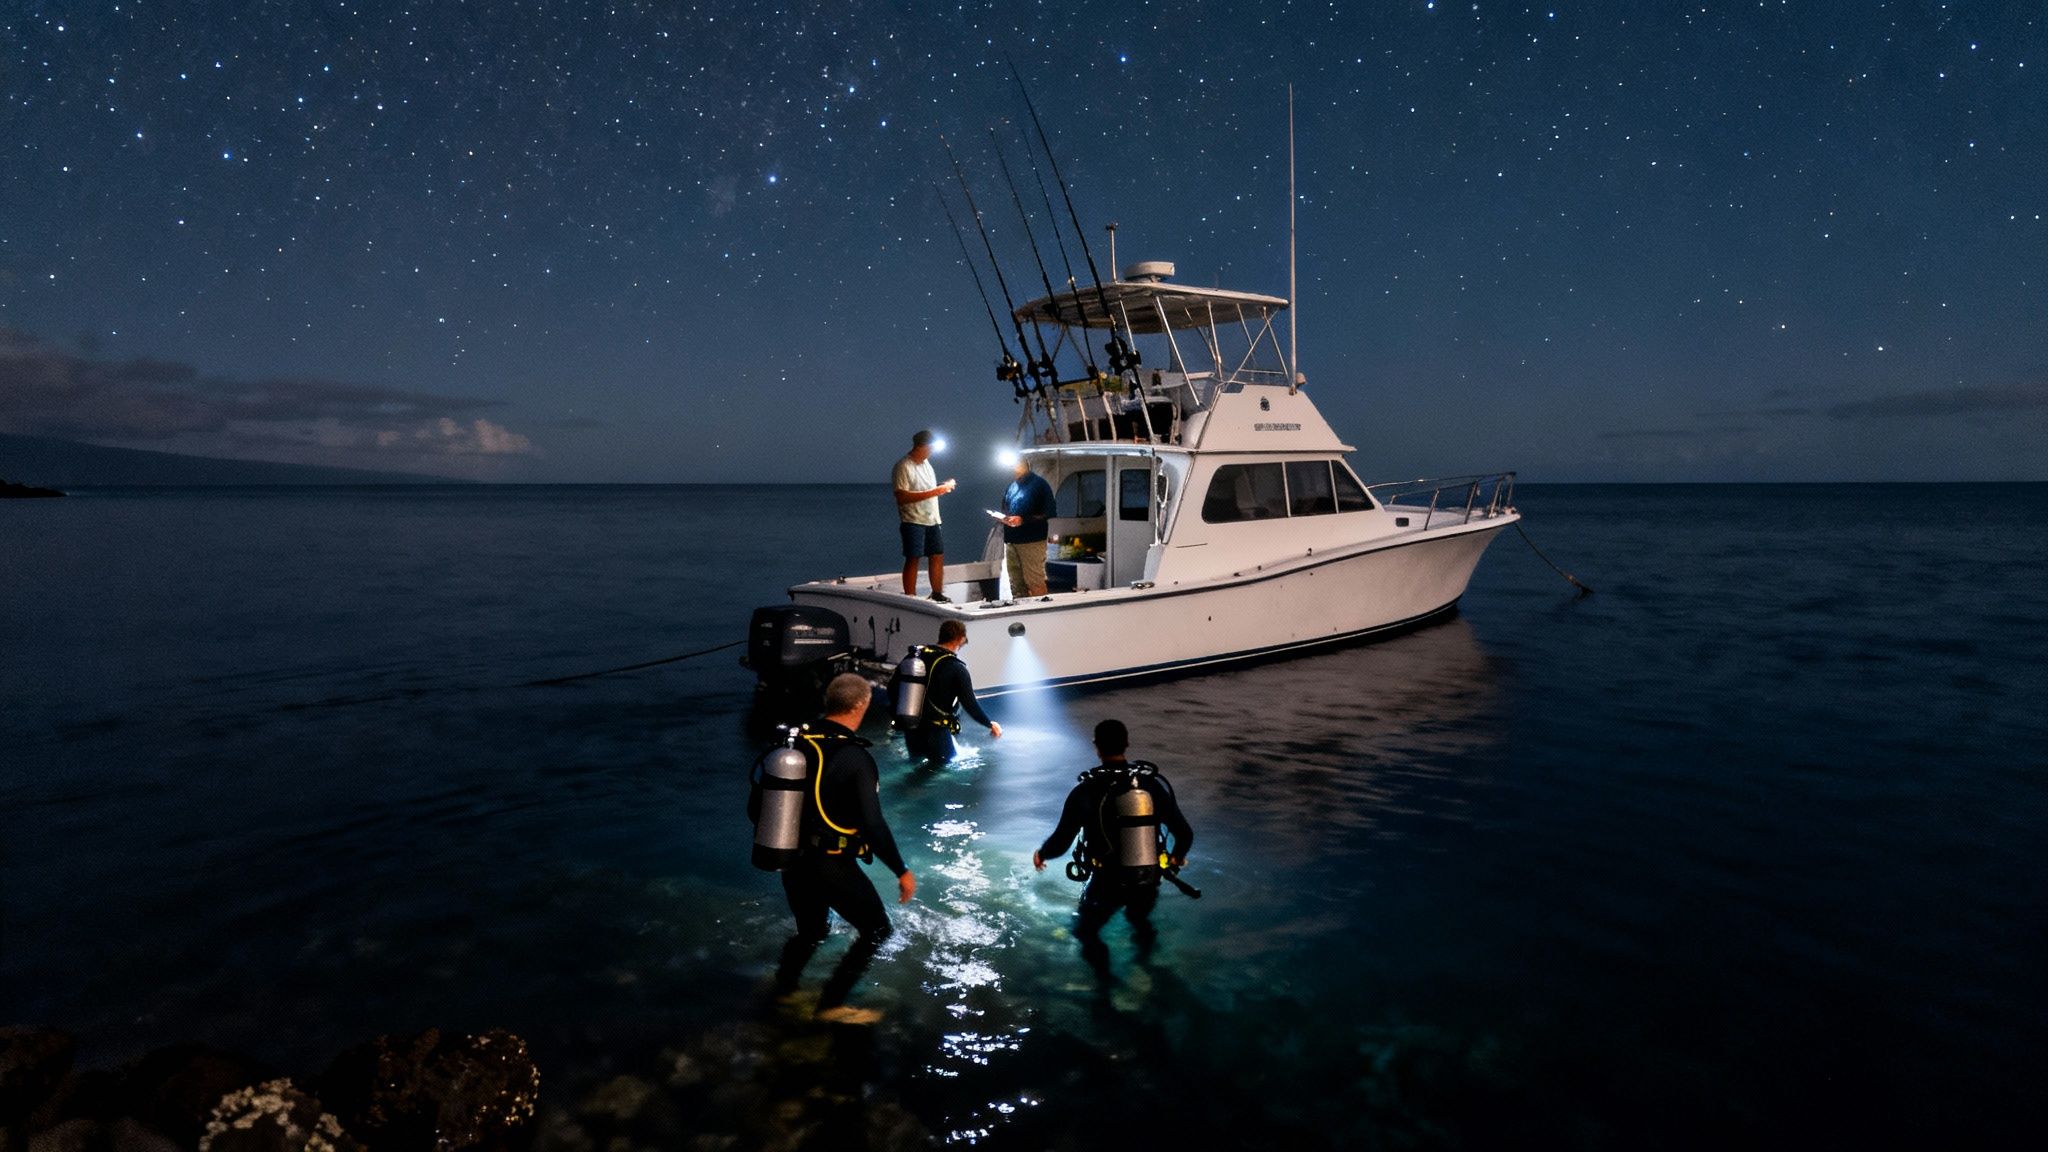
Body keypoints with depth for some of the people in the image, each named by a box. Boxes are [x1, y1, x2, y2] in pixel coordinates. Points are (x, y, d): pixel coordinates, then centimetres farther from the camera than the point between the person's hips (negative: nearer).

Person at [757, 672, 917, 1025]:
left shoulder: (795, 744, -1)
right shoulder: (854, 757, -18)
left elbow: (756, 807, 5)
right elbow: (873, 825, -21)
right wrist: (902, 871, -11)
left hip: (793, 861, 7)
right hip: (832, 865, -7)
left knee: (811, 931, 29)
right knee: (877, 930, 12)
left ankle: (783, 992, 41)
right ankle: (831, 1005, 13)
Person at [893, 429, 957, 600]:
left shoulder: (926, 463, 15)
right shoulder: (903, 467, -12)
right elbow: (902, 496, -23)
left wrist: (943, 488, 7)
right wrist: (934, 492, -24)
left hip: (932, 520, 8)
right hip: (913, 522, -8)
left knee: (938, 557, 9)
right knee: (913, 560, -5)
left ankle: (938, 595, 20)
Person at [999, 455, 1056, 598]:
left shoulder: (1039, 484, -5)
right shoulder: (1012, 485, 17)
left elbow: (1048, 514, -11)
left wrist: (1023, 520, -19)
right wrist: (1003, 518, 1)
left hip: (1031, 541, -7)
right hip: (1011, 540, 7)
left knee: (1035, 582, -8)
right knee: (1016, 583, 11)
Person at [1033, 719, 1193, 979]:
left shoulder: (1085, 791, -15)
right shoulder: (1154, 783, -8)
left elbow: (1060, 843, -10)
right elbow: (1185, 834, -4)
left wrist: (1041, 853, 12)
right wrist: (1177, 855, 19)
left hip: (1107, 882, -4)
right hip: (1148, 880, 4)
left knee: (1085, 930, 20)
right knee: (1138, 918, 36)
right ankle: (1145, 938, 14)